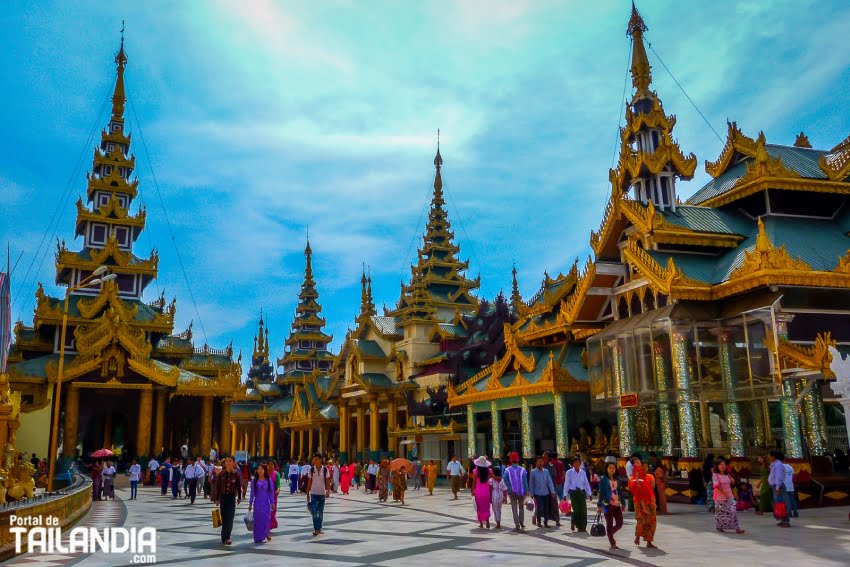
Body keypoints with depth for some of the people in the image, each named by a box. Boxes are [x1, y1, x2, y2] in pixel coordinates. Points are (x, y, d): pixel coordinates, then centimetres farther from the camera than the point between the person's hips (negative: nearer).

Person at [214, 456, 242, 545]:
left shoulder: (236, 474, -4)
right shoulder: (221, 474, -2)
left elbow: (239, 487, 3)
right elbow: (217, 487, 1)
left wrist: (239, 497, 4)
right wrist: (217, 499, -1)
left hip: (232, 497, 0)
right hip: (223, 497, 1)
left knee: (230, 518, 0)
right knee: (224, 518, 2)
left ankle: (226, 537, 7)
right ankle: (225, 537, 9)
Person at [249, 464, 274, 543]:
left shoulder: (268, 480, 1)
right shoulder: (254, 481, 1)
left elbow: (271, 492, 4)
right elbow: (252, 493, 4)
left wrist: (272, 503, 2)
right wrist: (250, 504, 3)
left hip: (266, 504, 0)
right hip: (257, 503, 0)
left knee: (266, 519, -2)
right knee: (257, 520, 3)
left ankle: (266, 534, 14)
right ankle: (258, 538, 10)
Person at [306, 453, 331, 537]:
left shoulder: (325, 469, -4)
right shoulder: (311, 469, -2)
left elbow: (327, 481, -3)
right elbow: (309, 482, 3)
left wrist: (328, 490, -15)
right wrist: (307, 493, 3)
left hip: (322, 493, 0)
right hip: (313, 493, 0)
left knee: (320, 512, 9)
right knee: (314, 511, -8)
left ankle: (319, 528, 21)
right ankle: (316, 529, -6)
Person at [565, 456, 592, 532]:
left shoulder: (582, 472, 7)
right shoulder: (569, 472, -3)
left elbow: (586, 483, 10)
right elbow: (566, 484, -2)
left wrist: (589, 493, 7)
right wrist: (565, 495, -3)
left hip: (581, 492, 3)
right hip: (573, 492, -3)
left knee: (583, 509, 0)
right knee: (576, 509, -8)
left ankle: (582, 527, 8)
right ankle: (573, 523, 17)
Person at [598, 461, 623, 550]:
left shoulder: (616, 479, 11)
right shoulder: (603, 479, -4)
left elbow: (619, 492, 14)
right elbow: (601, 493, -7)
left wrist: (623, 503, 12)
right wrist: (600, 504, -10)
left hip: (617, 504, 5)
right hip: (608, 504, -5)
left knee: (619, 523, 6)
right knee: (609, 524, 1)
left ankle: (610, 534, 31)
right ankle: (612, 543, 9)